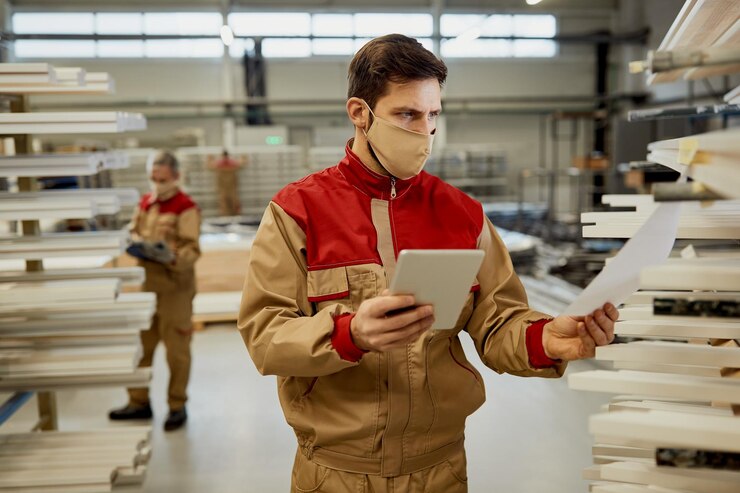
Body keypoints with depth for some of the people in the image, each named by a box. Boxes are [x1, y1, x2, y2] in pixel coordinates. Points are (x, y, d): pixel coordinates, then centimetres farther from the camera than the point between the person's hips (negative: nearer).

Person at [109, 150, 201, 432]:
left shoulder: (186, 208, -11)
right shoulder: (145, 202, 12)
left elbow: (192, 250, -15)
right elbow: (134, 231, 21)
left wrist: (174, 257, -34)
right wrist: (135, 242, -2)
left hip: (175, 285, -7)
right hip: (146, 281, 7)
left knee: (176, 348, 3)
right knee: (141, 344, 13)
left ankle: (177, 406, 17)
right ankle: (139, 402, 27)